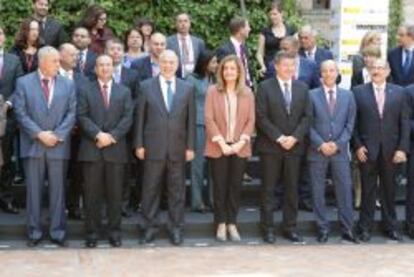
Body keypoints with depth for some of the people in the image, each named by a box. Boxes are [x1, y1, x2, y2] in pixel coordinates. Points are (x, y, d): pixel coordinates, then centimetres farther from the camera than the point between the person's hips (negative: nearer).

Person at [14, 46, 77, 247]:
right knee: (33, 191, 4)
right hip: (32, 145, -1)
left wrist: (57, 135, -10)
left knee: (58, 191, 5)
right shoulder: (23, 83, 3)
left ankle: (58, 232, 12)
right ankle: (34, 232, 13)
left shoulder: (68, 84, 8)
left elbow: (71, 114, 2)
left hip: (59, 146, 1)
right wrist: (39, 134, -13)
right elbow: (20, 113, -3)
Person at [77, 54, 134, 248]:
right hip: (91, 148, -1)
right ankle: (92, 232, 8)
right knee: (92, 194, 1)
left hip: (116, 149, 1)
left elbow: (127, 118, 2)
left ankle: (114, 232, 12)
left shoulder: (124, 91, 13)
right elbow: (82, 117, -2)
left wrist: (112, 136, -11)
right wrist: (98, 135, -15)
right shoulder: (85, 91, 9)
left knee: (115, 194, 4)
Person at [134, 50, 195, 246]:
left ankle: (176, 228, 16)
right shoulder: (146, 86, 3)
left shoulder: (187, 88, 6)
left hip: (178, 148, 1)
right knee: (150, 189, 6)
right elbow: (140, 117, 2)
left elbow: (191, 120, 5)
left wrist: (190, 146, 0)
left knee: (177, 190, 6)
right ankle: (149, 226, 16)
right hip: (153, 147, -1)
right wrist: (139, 144, -2)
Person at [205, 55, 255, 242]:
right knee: (220, 186, 4)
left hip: (240, 147, 2)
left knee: (235, 186, 5)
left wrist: (241, 142, -10)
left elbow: (250, 121, 3)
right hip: (218, 147, -2)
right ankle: (221, 224, 13)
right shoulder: (213, 91, -1)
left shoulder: (247, 93, 5)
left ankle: (232, 223, 14)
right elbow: (209, 119, -6)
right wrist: (221, 142, -13)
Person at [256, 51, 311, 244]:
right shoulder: (265, 87, -1)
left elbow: (306, 116, 6)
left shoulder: (302, 88, 10)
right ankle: (268, 228, 9)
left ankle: (290, 228, 14)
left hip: (295, 146, 3)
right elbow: (261, 117, -7)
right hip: (270, 146, -3)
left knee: (292, 188, 6)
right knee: (268, 189, 2)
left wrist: (295, 137, -8)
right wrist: (279, 138, -13)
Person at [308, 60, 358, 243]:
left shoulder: (348, 95, 7)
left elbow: (350, 124, 4)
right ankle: (323, 229, 13)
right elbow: (308, 124, -2)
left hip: (340, 150, 1)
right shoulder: (312, 95, 1)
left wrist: (337, 144, -8)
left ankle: (347, 229, 10)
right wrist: (321, 144, -11)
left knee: (345, 189, 2)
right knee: (318, 191, 4)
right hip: (317, 150, -1)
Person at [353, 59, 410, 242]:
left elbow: (404, 123, 2)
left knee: (389, 189, 11)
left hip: (391, 150, 1)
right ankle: (365, 227, 15)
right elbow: (353, 122, 0)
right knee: (368, 190, 5)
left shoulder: (399, 92, 4)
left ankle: (391, 226, 22)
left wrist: (402, 148, -5)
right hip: (367, 149, -1)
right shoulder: (359, 92, 1)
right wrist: (357, 146, -8)